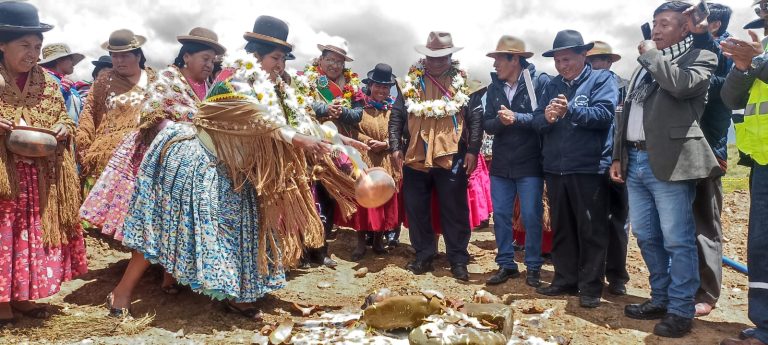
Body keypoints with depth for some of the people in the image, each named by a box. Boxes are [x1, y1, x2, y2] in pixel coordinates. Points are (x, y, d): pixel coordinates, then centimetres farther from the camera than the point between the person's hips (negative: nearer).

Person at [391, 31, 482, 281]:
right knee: (416, 209, 9)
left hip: (451, 158, -2)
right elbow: (397, 117, 8)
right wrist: (396, 146, -1)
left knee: (455, 211, 3)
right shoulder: (411, 81, 8)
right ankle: (424, 256, 23)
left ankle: (458, 259, 15)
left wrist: (472, 150, -7)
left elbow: (476, 118, 1)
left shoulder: (463, 81, 3)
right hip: (415, 157, 3)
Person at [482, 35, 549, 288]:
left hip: (529, 163, -5)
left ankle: (533, 267, 16)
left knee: (531, 216, 1)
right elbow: (487, 124, 3)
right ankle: (506, 264, 21)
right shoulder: (494, 87, 7)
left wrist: (516, 118, -22)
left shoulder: (540, 82, -7)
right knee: (500, 215, 8)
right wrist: (500, 121, -17)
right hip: (501, 163, 5)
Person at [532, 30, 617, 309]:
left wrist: (570, 110, -28)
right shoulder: (552, 85, 15)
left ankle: (590, 286, 10)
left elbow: (604, 114, -17)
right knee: (561, 229, 13)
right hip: (555, 168, 6)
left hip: (589, 168, -6)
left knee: (591, 230, 1)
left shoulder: (601, 79, -1)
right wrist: (547, 118, -16)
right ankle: (565, 280, 24)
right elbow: (536, 121, 6)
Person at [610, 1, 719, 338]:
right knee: (646, 237, 13)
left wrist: (652, 55, -6)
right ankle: (661, 299, 27)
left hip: (669, 162, -7)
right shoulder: (645, 66, 21)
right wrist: (617, 156, 12)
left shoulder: (700, 58, 1)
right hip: (635, 161, 7)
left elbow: (681, 85, -22)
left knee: (677, 241, -2)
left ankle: (681, 310, 10)